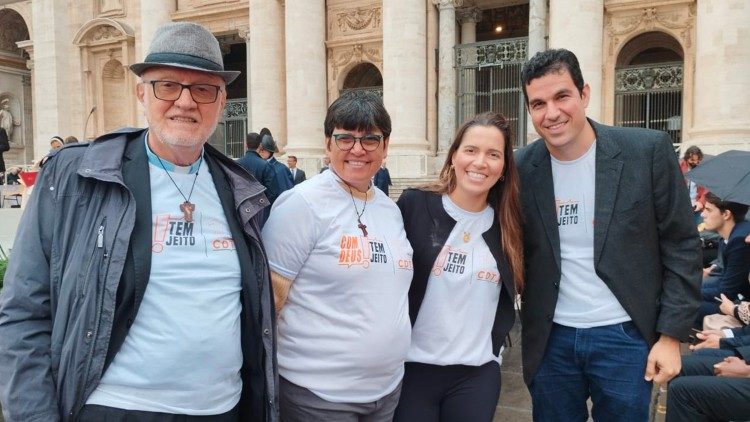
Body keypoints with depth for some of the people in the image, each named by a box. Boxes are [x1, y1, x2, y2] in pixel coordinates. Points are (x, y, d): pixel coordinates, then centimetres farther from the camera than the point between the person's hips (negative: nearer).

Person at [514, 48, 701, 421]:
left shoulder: (648, 150, -9)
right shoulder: (521, 168, -4)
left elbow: (681, 247, -5)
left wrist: (670, 335, -7)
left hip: (625, 337, -1)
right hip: (550, 340, 2)